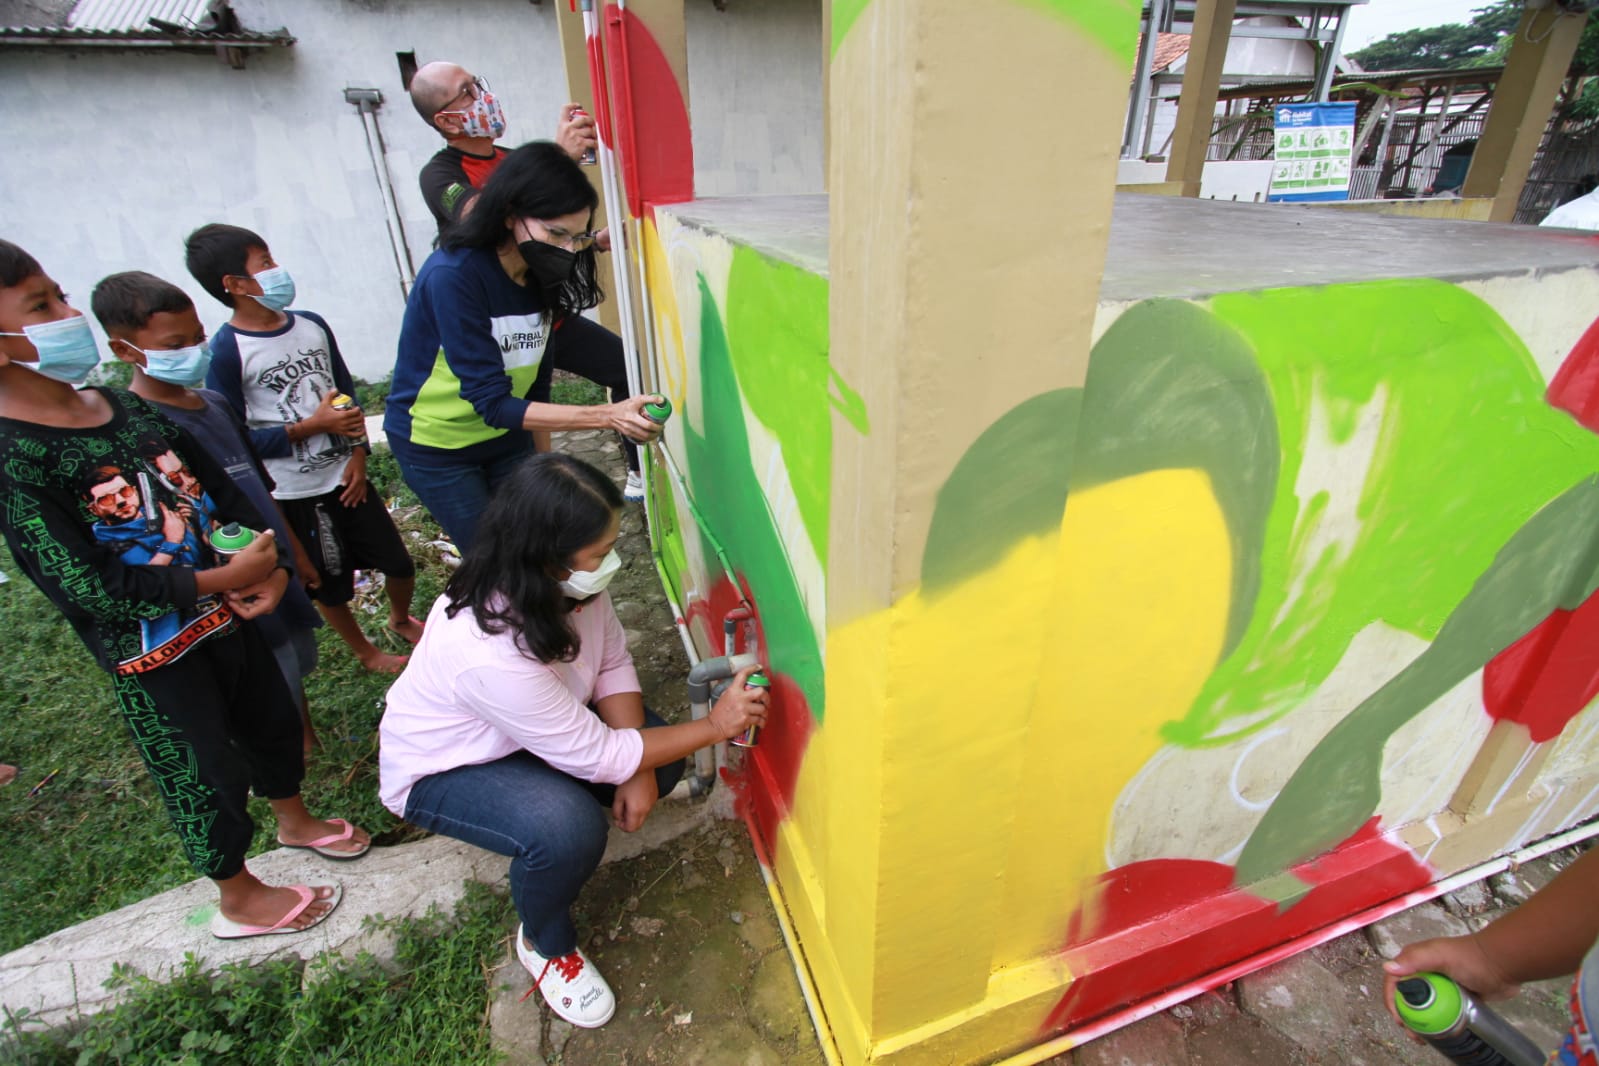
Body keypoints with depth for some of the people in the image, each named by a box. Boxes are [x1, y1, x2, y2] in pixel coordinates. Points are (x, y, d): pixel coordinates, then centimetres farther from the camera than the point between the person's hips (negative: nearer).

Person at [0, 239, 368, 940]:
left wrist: (269, 564, -10)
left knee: (272, 716, 22)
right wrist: (224, 578, -24)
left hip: (221, 612, 6)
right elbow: (87, 586, -23)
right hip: (148, 650, -6)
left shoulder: (129, 406, -1)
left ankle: (294, 821, 51)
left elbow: (222, 489, 6)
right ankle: (240, 900, 36)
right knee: (207, 775, 10)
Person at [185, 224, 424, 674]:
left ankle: (401, 620, 43)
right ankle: (364, 650, 39)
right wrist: (311, 426, -20)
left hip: (346, 477, 4)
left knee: (399, 563, 12)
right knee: (330, 584, 15)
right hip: (294, 495, -4)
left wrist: (358, 454, -2)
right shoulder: (226, 353, -15)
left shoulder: (312, 325, 0)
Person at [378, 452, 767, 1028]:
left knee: (659, 760, -9)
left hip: (538, 728, 7)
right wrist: (713, 726, -26)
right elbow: (597, 755, -32)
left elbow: (613, 663, -9)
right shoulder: (488, 652, -41)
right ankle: (546, 946, 2)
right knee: (568, 830, -32)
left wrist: (637, 772, -21)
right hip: (440, 769, -6)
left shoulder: (572, 584, -22)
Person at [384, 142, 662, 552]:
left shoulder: (540, 274, -9)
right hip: (437, 445, -5)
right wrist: (607, 416, -39)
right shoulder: (453, 277, -28)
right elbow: (493, 403, -30)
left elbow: (537, 385, 0)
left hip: (507, 436, 5)